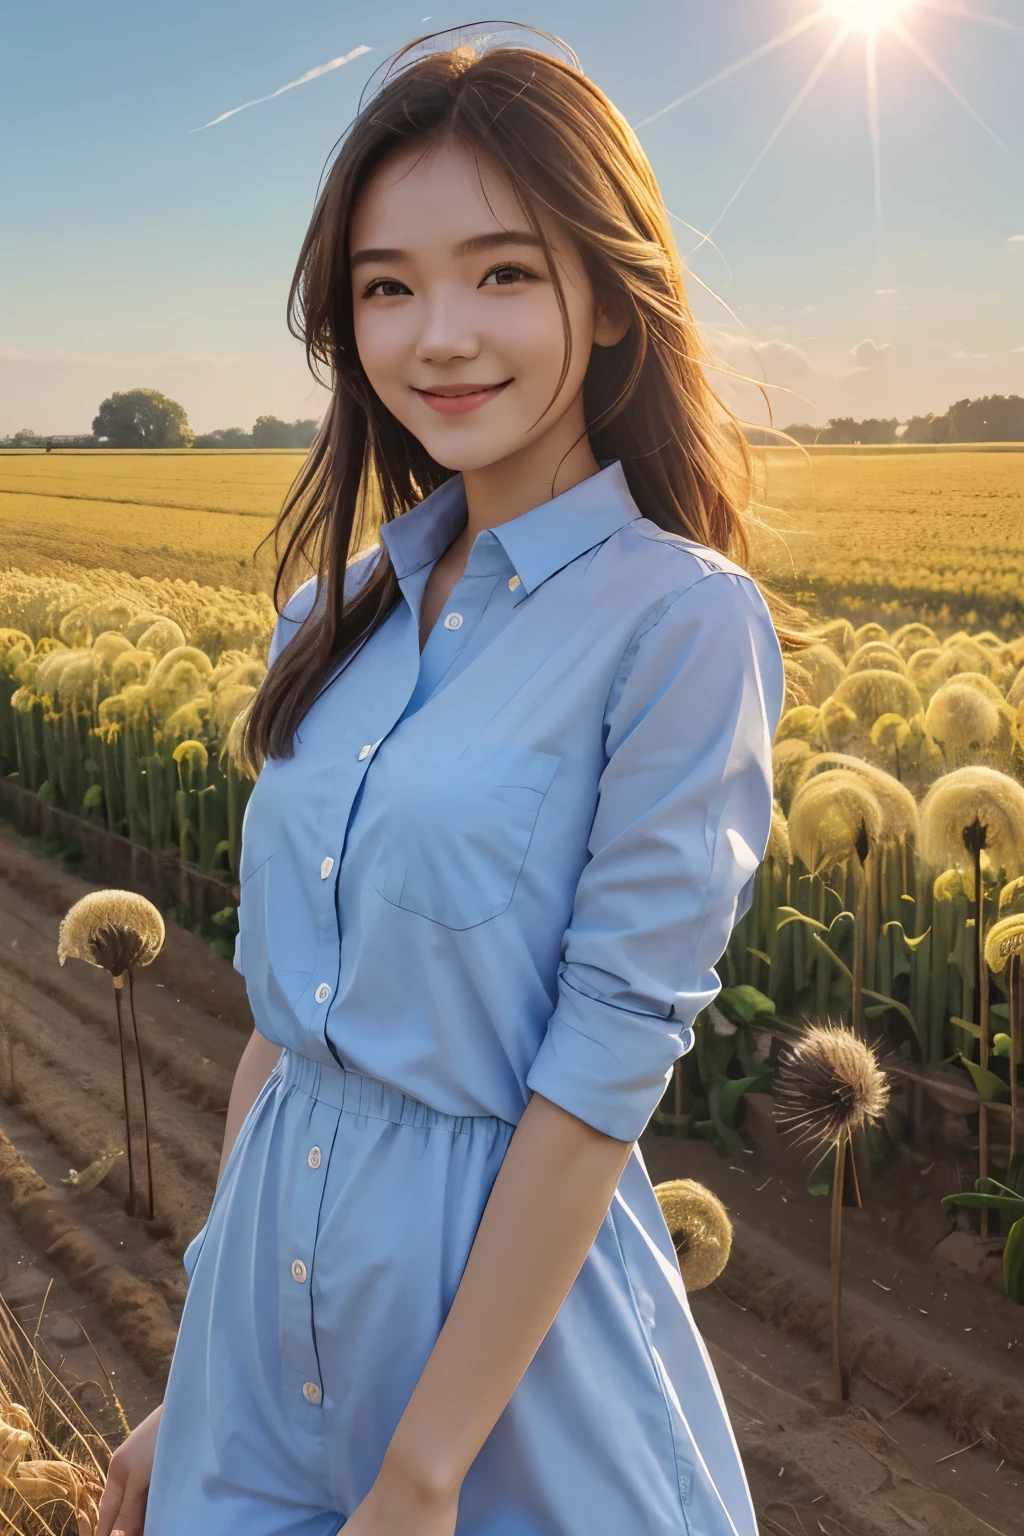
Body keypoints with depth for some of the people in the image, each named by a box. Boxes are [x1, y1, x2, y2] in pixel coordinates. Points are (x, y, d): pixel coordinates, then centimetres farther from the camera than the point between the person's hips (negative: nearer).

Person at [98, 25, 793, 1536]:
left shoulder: (682, 625, -15)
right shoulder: (334, 615, 3)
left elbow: (606, 1069, -18)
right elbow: (283, 1000, 7)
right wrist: (197, 1386, 10)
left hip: (519, 1294, -5)